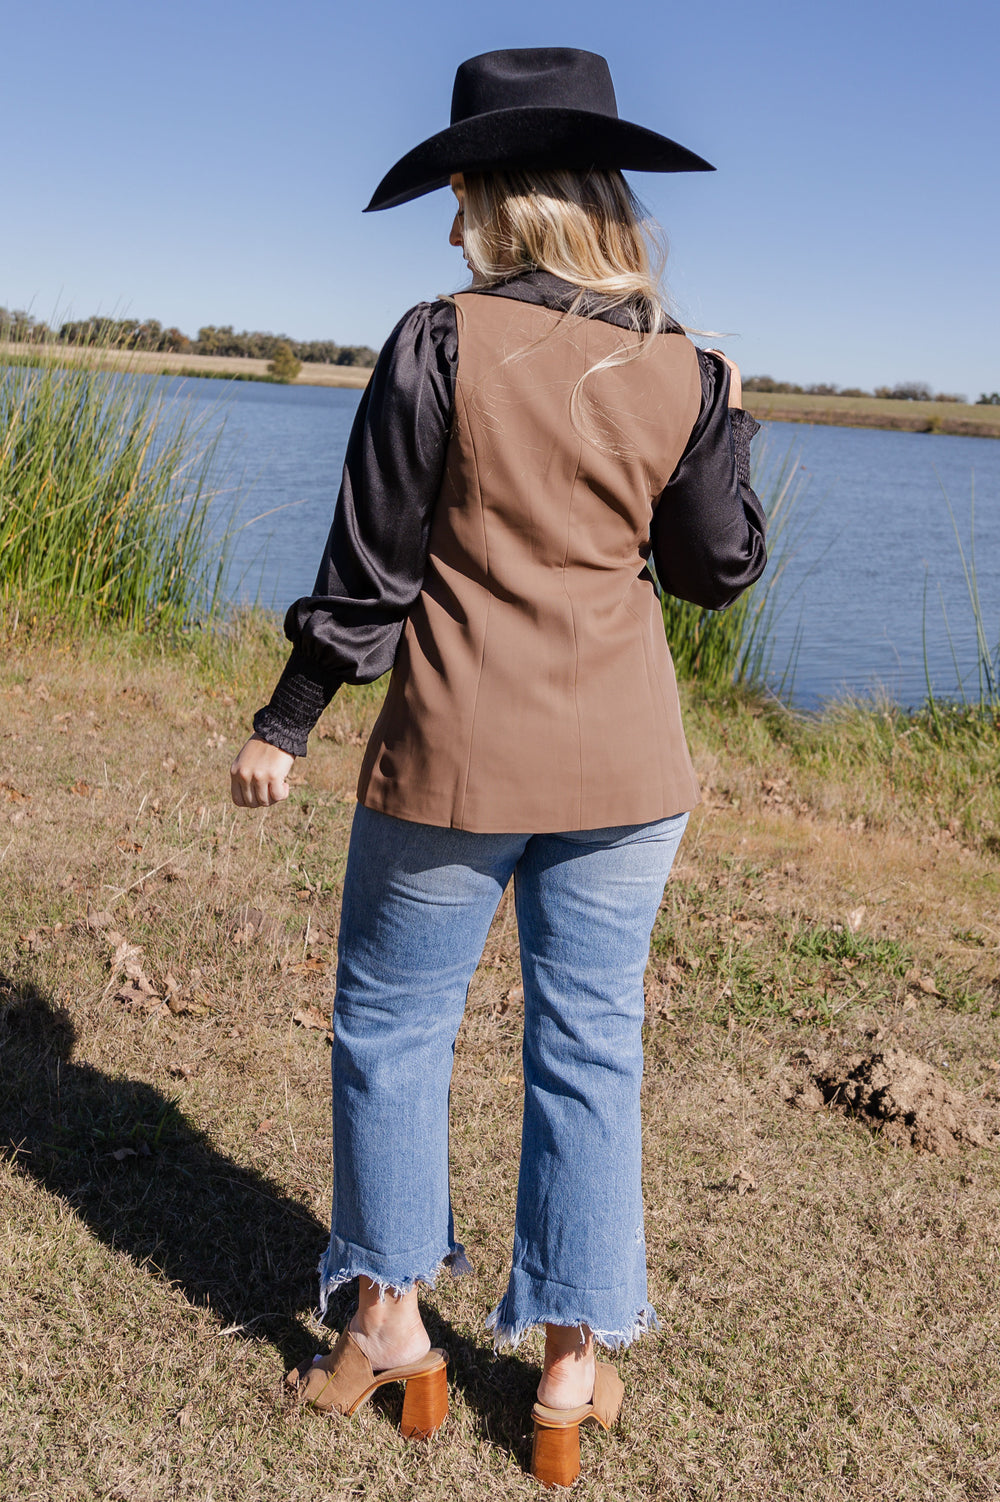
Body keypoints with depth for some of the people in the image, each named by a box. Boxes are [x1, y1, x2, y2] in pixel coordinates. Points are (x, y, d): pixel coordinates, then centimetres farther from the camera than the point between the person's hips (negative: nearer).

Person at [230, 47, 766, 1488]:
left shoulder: (441, 343, -10)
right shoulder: (680, 373, -1)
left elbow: (370, 562, -8)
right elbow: (719, 570, 8)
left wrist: (286, 721, 2)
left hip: (455, 754, -3)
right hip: (625, 766, 3)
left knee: (388, 1025, 16)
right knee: (589, 1047, 12)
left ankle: (391, 1323, 27)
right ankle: (575, 1368, 23)